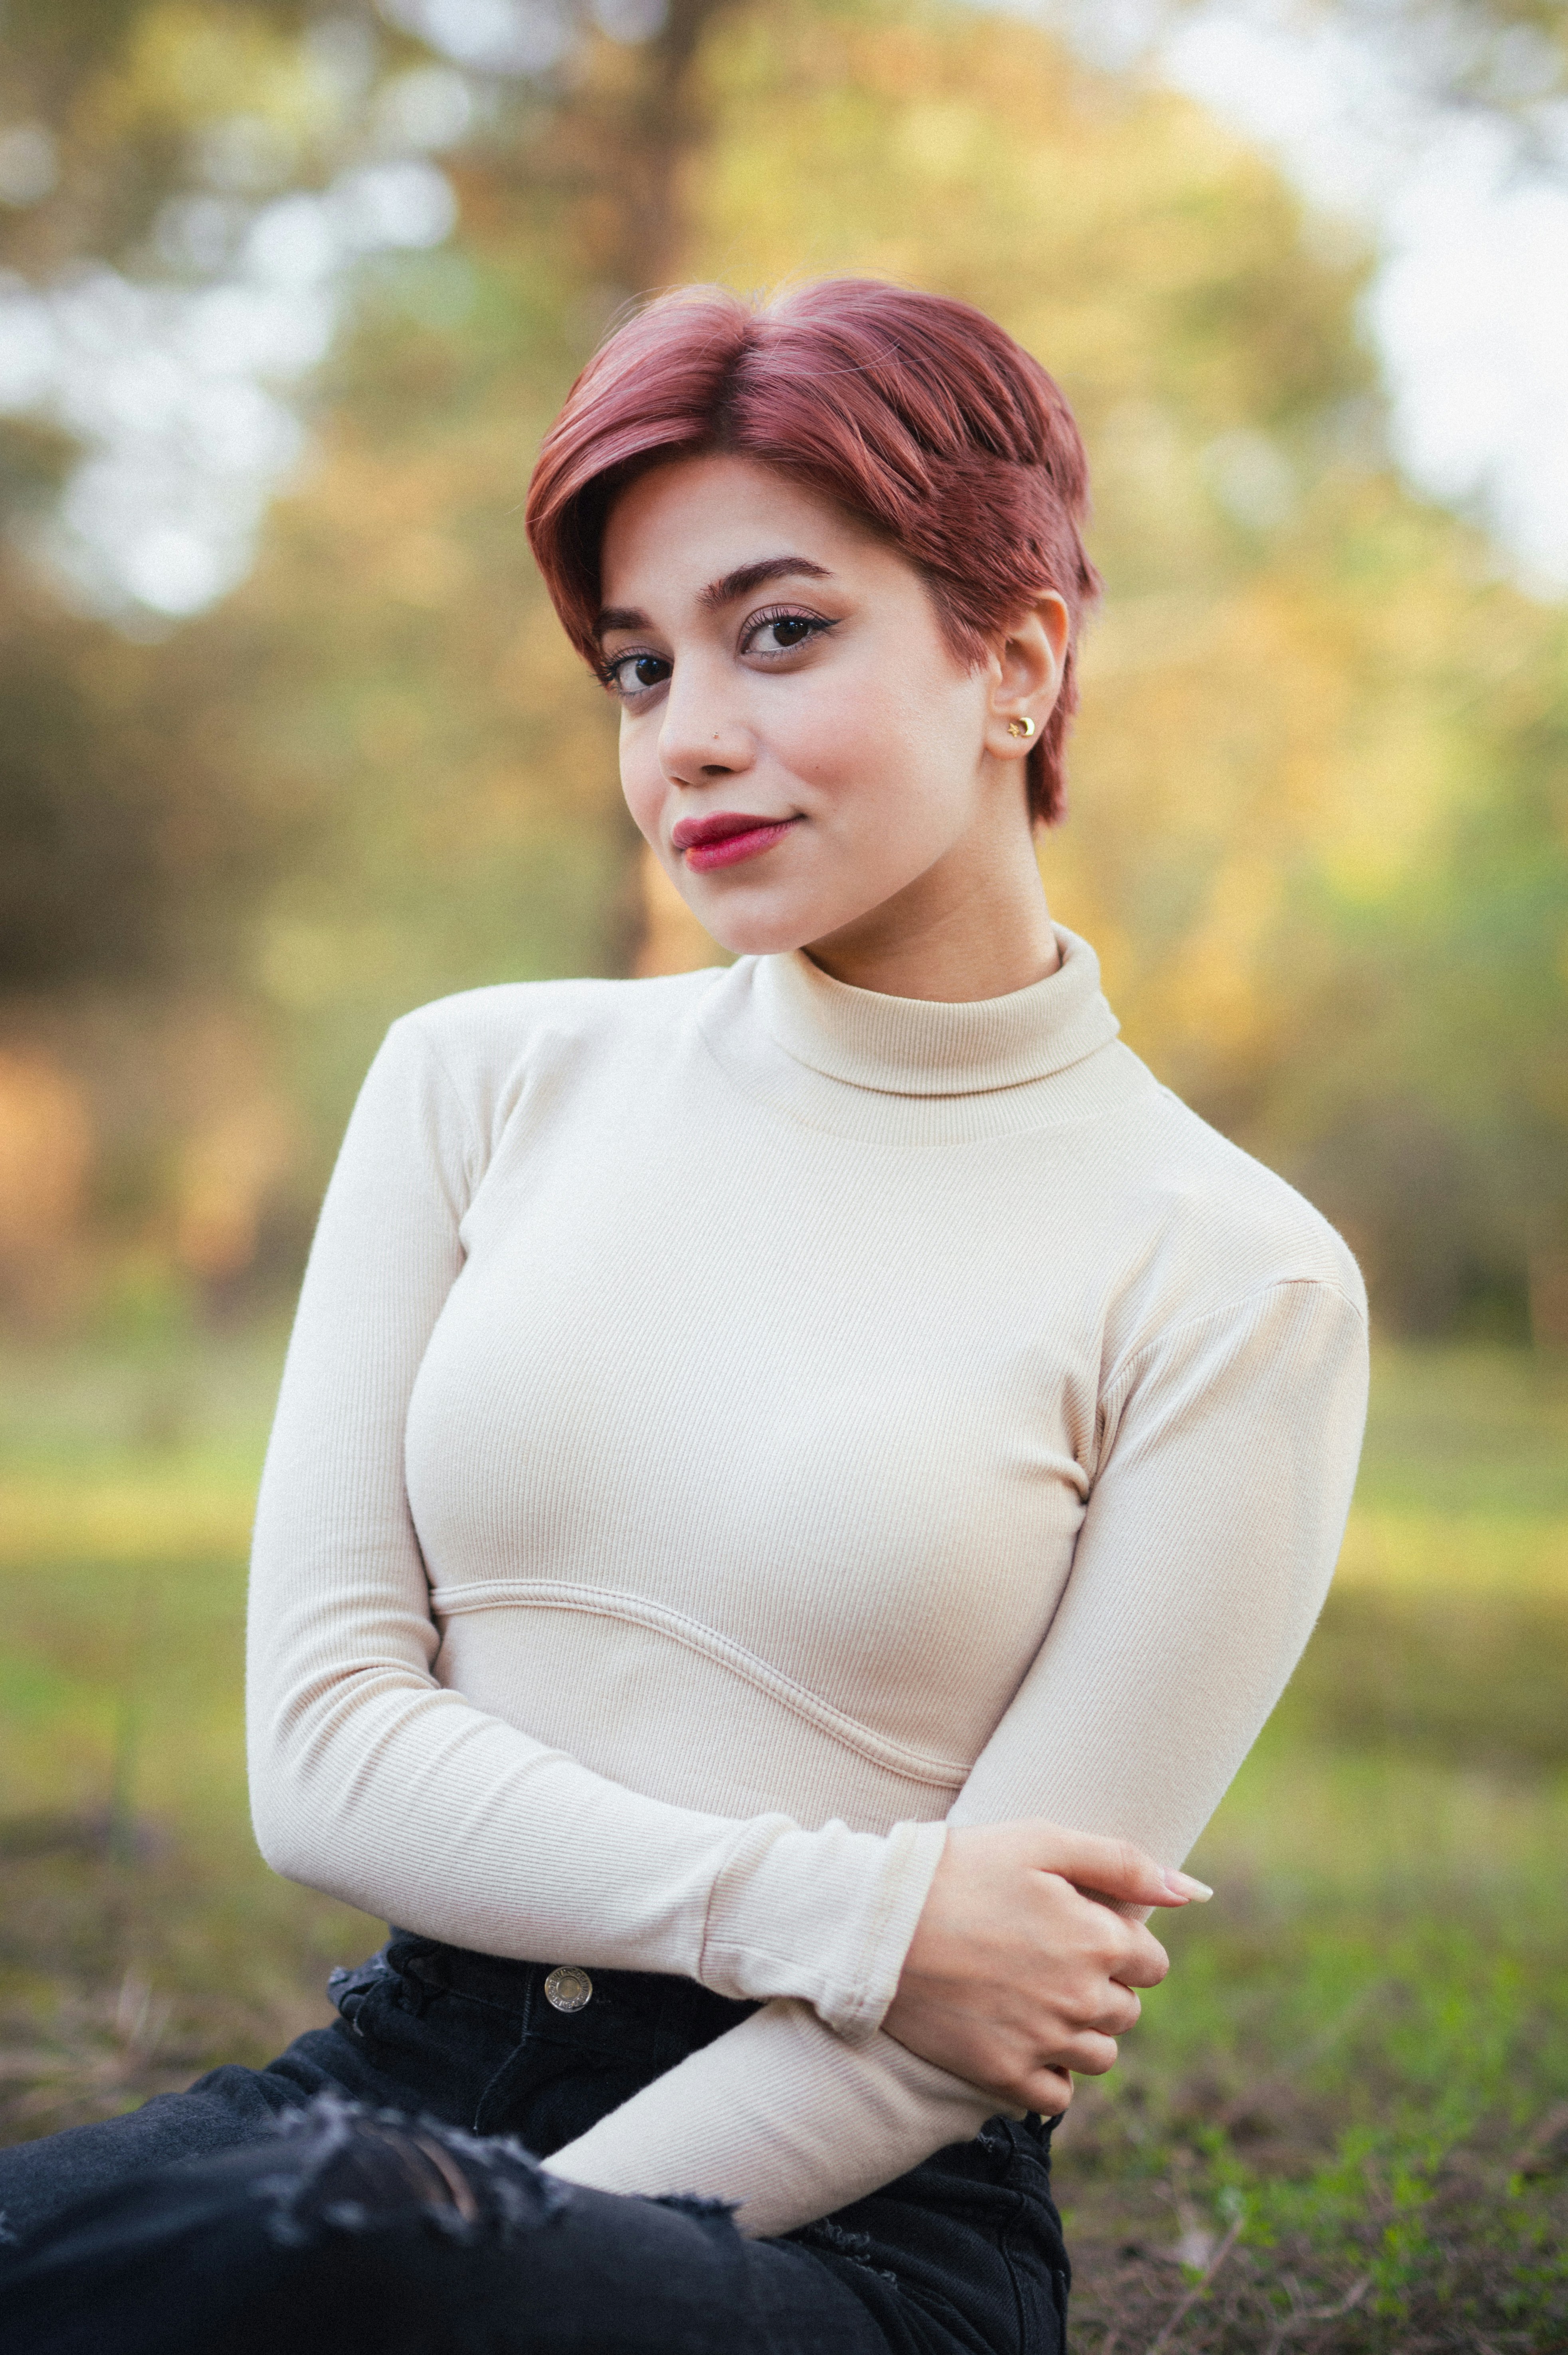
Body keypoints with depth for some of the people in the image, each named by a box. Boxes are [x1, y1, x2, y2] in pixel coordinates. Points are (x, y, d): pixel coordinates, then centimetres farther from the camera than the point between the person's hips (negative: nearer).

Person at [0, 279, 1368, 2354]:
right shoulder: (484, 1086, 8)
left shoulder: (1230, 1287, -3)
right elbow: (321, 1753, 1)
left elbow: (1009, 1977, -6)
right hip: (403, 2080, 3)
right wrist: (840, 1911, -11)